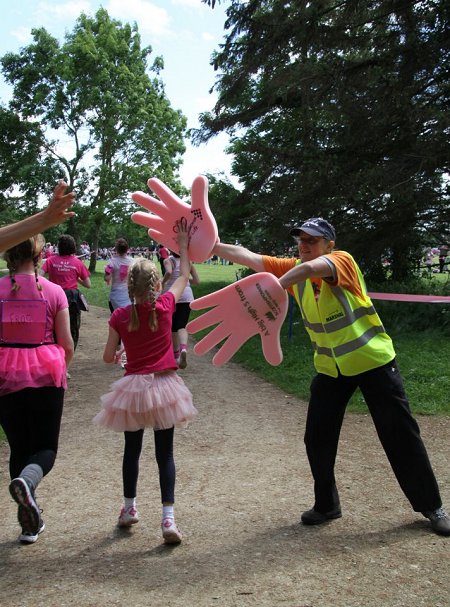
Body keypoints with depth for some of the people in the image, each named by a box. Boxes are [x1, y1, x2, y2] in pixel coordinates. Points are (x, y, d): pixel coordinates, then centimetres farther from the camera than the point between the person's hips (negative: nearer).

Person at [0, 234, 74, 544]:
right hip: (47, 375, -1)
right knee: (46, 447, 12)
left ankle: (30, 523, 20)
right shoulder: (54, 291, -6)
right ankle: (28, 479, -23)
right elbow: (67, 344, -3)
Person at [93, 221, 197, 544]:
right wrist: (183, 244, 19)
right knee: (165, 453, 4)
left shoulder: (120, 316, -8)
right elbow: (184, 276, 9)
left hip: (133, 387, 1)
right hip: (164, 386, -1)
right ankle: (168, 518, -3)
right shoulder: (165, 305, -8)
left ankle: (129, 508, 33)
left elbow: (109, 357, -3)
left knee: (132, 449, 18)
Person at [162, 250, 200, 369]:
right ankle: (183, 348, -30)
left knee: (173, 327, 15)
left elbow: (169, 272, -26)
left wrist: (163, 283, -9)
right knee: (182, 326, -1)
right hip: (186, 296, 1)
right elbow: (196, 280, 6)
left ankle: (176, 354, 27)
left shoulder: (168, 260, -4)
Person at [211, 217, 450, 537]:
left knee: (401, 435, 3)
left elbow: (311, 267, -40)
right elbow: (249, 257, -8)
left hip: (373, 361, -5)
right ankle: (327, 504, 23)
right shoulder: (294, 268, -2)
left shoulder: (342, 260, -18)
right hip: (330, 369, 5)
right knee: (317, 438, 3)